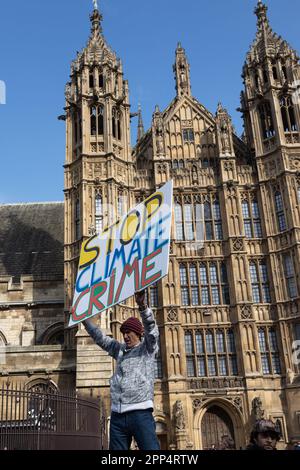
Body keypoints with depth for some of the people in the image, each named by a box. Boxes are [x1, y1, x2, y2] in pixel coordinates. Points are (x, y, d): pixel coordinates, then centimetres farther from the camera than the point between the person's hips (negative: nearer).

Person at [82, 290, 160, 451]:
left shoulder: (147, 348, 7)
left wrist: (142, 306, -25)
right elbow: (99, 337, 25)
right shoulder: (120, 349, 21)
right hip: (117, 415, 5)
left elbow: (151, 328, -9)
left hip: (140, 413, -5)